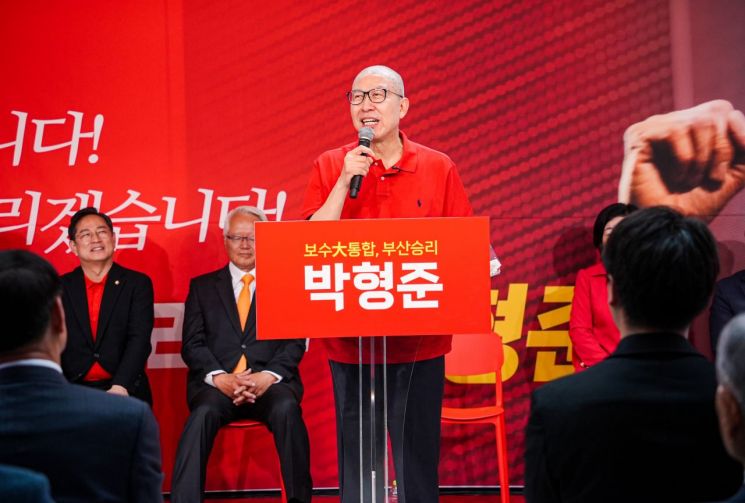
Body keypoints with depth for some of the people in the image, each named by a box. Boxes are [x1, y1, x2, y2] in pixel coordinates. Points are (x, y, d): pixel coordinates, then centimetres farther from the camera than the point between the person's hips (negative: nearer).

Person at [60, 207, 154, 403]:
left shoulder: (138, 283, 6)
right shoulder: (60, 288, 11)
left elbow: (139, 339, -4)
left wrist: (120, 387, -20)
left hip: (125, 391, -1)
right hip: (72, 391, 1)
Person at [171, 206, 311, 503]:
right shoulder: (202, 287, 18)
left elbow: (295, 342, 6)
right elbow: (192, 344, 8)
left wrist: (268, 376, -12)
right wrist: (219, 378, -11)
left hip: (270, 382, 0)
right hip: (217, 383, 1)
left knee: (286, 409, -33)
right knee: (203, 413, -33)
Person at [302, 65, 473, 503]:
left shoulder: (439, 169, 3)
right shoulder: (330, 167, 4)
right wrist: (345, 180, -11)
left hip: (419, 342, 0)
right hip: (350, 340, 0)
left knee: (418, 456, 6)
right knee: (356, 456, 6)